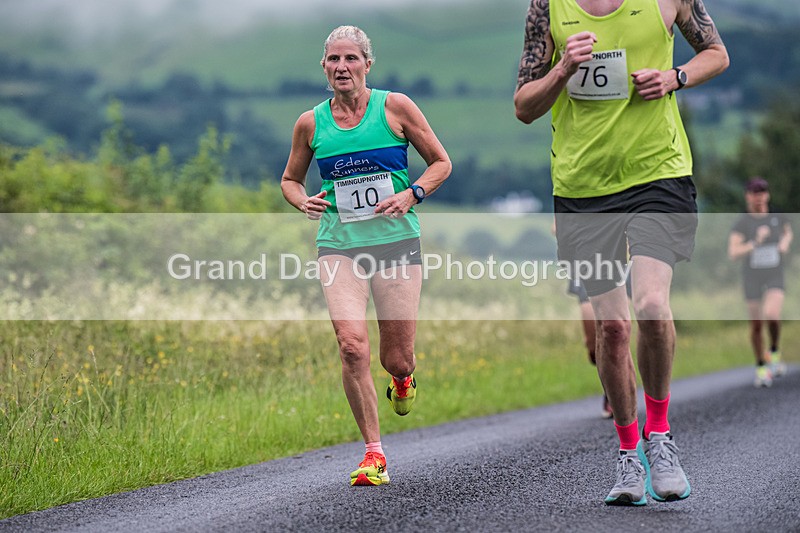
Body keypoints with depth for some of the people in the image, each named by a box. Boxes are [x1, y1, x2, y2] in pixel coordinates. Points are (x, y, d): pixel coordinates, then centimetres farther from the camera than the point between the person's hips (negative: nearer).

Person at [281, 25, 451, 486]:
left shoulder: (395, 106, -1)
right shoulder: (311, 123, 5)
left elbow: (441, 162, 6)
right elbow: (291, 179, 19)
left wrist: (411, 195, -11)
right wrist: (303, 201, -3)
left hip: (397, 242, -1)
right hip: (339, 246, 1)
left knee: (397, 360, 2)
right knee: (352, 345, -19)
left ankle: (403, 378, 43)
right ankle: (374, 453, -9)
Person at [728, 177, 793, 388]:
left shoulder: (778, 217, 0)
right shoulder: (741, 223, -9)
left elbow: (788, 232, 25)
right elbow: (733, 253, -20)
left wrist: (785, 242, 3)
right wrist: (755, 243, -31)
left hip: (775, 278, 0)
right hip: (752, 281, 0)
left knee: (771, 316, -25)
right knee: (756, 325, 7)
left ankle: (775, 352, 2)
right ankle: (761, 368, 27)